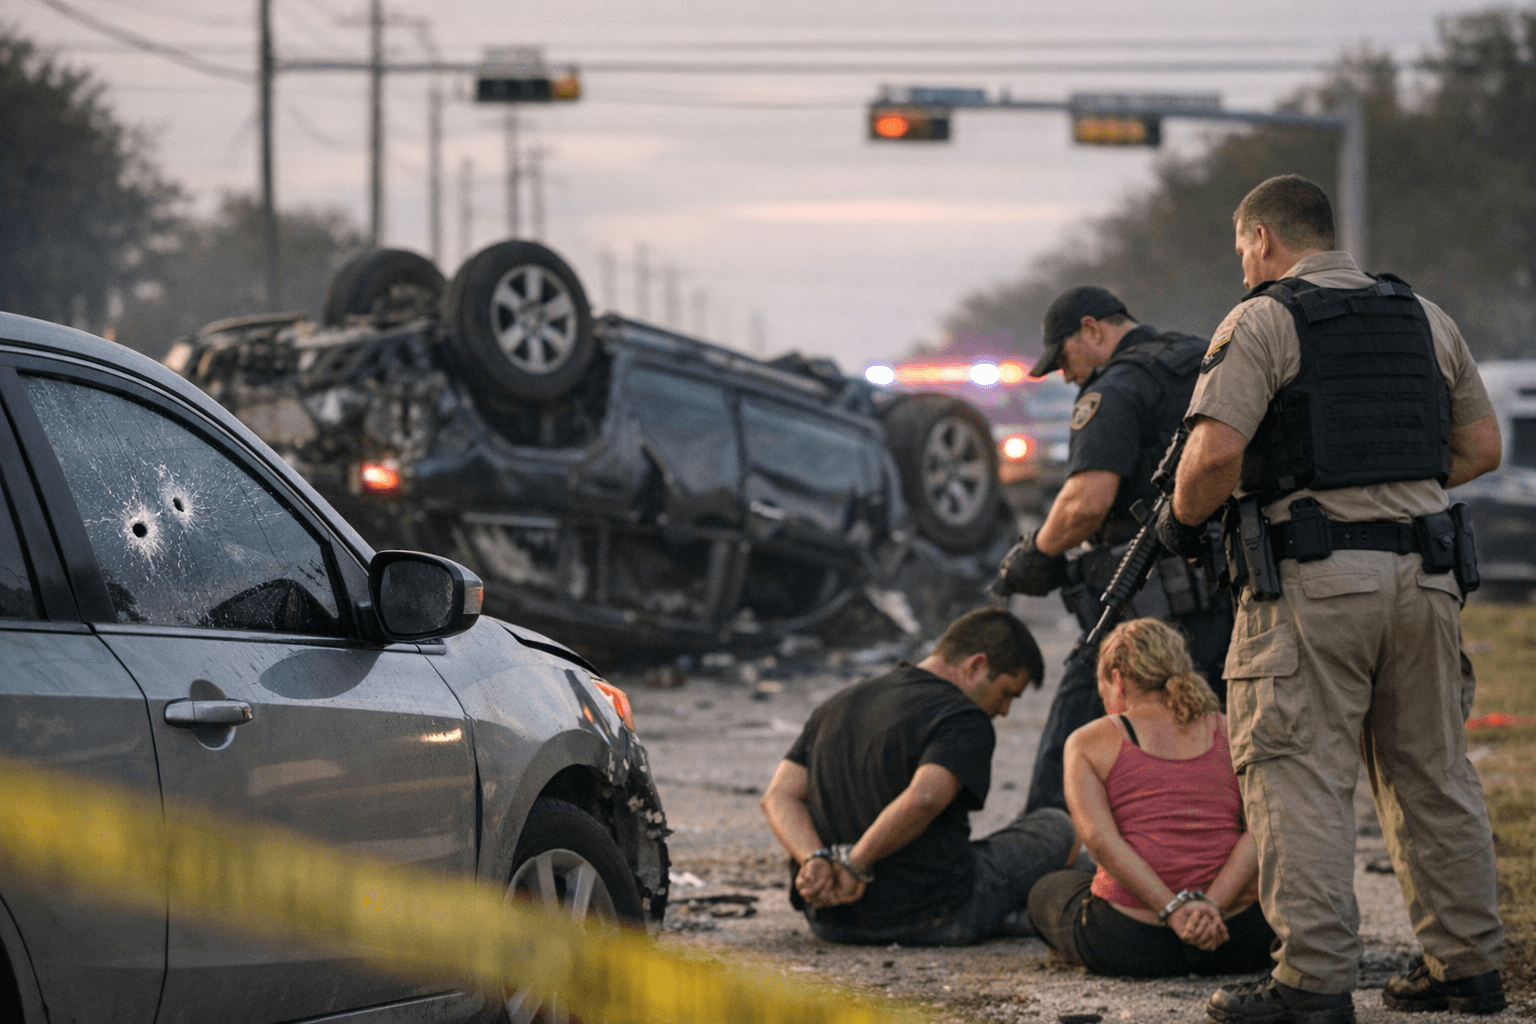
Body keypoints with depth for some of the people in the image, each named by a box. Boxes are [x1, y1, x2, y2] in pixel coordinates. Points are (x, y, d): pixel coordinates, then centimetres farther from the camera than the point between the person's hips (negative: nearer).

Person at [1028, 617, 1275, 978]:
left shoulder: (1089, 741, 5)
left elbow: (1099, 838, -12)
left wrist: (1175, 911, -19)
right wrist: (1211, 906, -15)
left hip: (1126, 942, -3)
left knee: (1047, 890, 32)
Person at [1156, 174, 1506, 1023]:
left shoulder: (1262, 322, -4)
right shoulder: (1424, 319, 14)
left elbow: (1216, 451, -16)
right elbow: (1480, 448, 17)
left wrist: (1182, 518, 2)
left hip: (1315, 579, -6)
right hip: (1423, 571, 6)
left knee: (1298, 773, -3)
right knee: (1431, 772, 14)